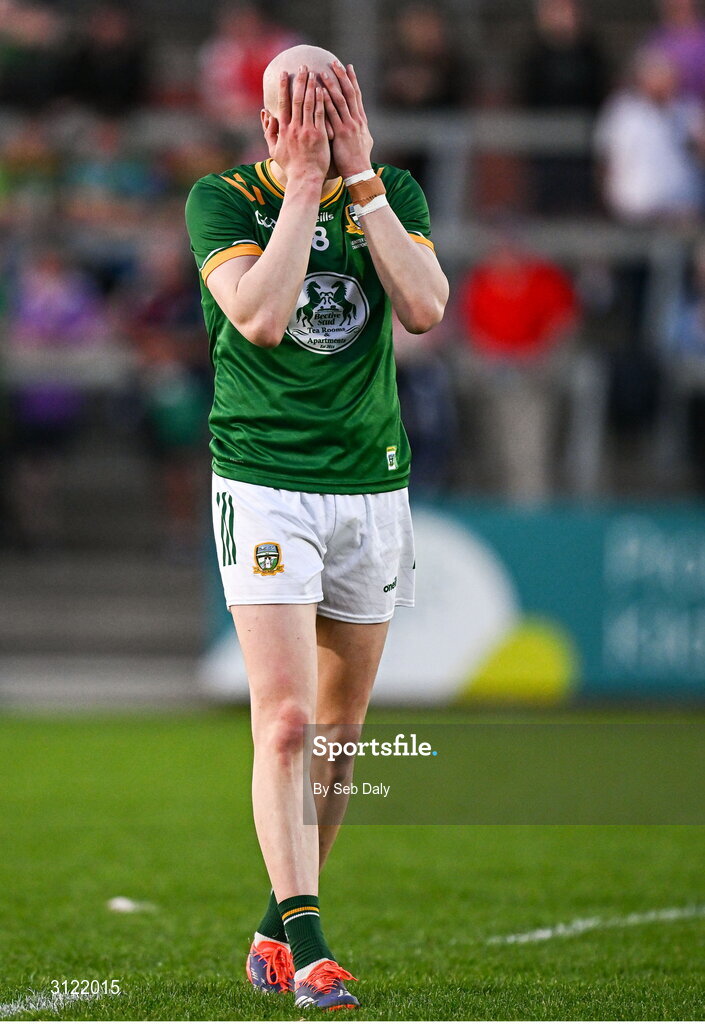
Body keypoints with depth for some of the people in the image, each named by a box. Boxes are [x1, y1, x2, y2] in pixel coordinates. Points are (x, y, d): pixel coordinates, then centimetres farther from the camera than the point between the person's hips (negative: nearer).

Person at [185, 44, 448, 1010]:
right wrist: (304, 185, -18)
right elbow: (260, 316, -22)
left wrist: (359, 180, -14)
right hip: (264, 484, -4)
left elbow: (426, 307, -13)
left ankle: (279, 925, 25)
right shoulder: (223, 198, -6)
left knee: (338, 730, 10)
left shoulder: (393, 194, 4)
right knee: (286, 721, -15)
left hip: (372, 484, 4)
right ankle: (307, 950, -15)